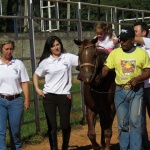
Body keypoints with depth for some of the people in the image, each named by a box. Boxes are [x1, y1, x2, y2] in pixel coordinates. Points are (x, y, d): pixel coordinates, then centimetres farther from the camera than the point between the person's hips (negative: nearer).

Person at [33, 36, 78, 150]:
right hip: (49, 97, 0)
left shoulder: (68, 57, 1)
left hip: (64, 96, 0)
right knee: (52, 126, 2)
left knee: (65, 125, 6)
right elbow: (36, 75, 13)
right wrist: (37, 89, 3)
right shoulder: (45, 61, 1)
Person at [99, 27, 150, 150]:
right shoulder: (115, 53, 1)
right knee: (122, 123, 9)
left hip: (136, 91, -2)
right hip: (120, 91, 2)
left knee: (135, 122, -4)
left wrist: (138, 78, -18)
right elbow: (106, 69, -4)